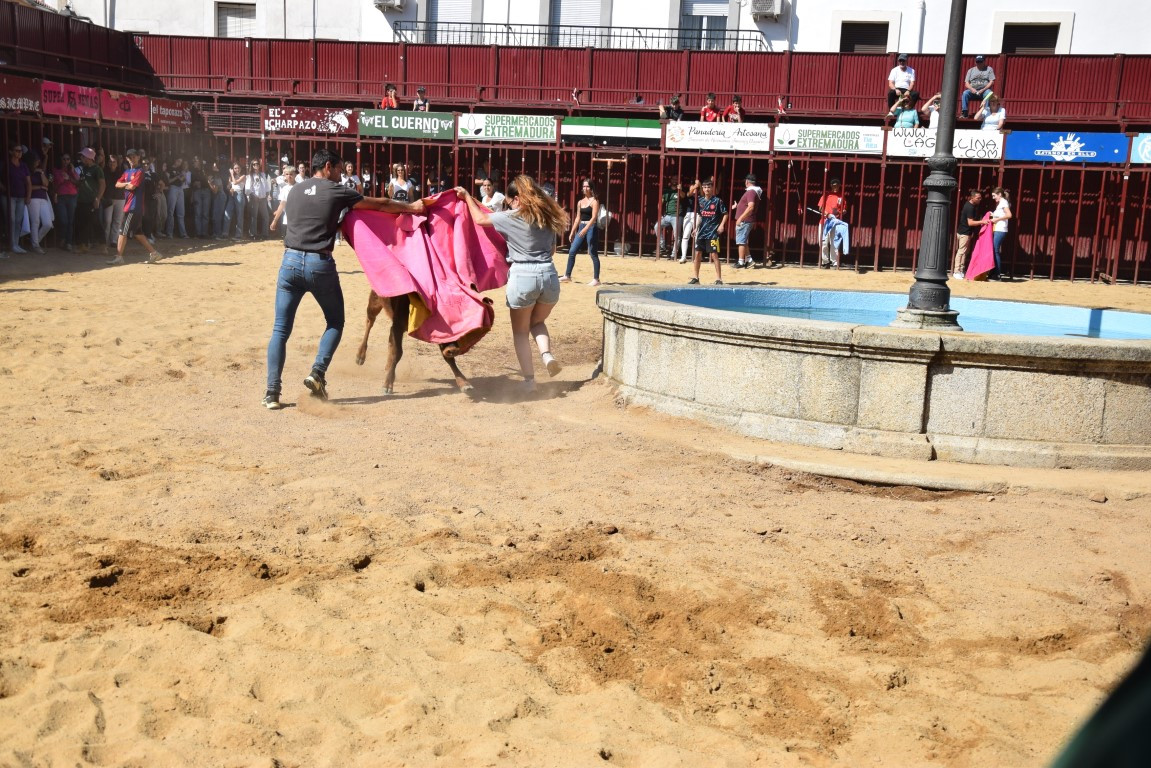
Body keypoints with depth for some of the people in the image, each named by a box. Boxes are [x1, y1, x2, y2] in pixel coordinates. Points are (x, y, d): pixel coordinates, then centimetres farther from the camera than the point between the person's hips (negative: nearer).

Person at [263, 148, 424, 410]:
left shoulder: (295, 191, 15)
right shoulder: (336, 191, 2)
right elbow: (380, 205, 10)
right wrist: (411, 207, 23)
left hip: (290, 261, 4)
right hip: (320, 264, -4)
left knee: (281, 329, 4)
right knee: (335, 322, 15)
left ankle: (272, 391, -2)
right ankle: (317, 373, -2)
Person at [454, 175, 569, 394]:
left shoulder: (512, 217, -3)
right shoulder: (548, 216, 12)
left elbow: (480, 219, 7)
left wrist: (467, 197, 21)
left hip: (522, 277, -4)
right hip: (549, 276, 4)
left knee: (520, 331, 13)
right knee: (537, 322, 26)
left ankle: (529, 379, 10)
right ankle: (547, 353, -3)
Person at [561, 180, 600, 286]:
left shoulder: (594, 201, -7)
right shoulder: (580, 202, 13)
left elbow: (594, 217, -16)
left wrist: (585, 229, -26)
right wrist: (572, 232, 15)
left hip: (591, 228, -7)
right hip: (581, 228, 7)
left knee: (593, 254, -4)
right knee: (572, 251, 4)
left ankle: (596, 279, 1)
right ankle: (567, 276, 12)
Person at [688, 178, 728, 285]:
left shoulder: (717, 201, -4)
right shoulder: (700, 201, 9)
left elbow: (725, 214, -1)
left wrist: (722, 225, -12)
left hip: (713, 233, -5)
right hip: (702, 232, 5)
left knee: (714, 255, -6)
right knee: (697, 254, 6)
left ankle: (719, 278, 0)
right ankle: (696, 278, 15)